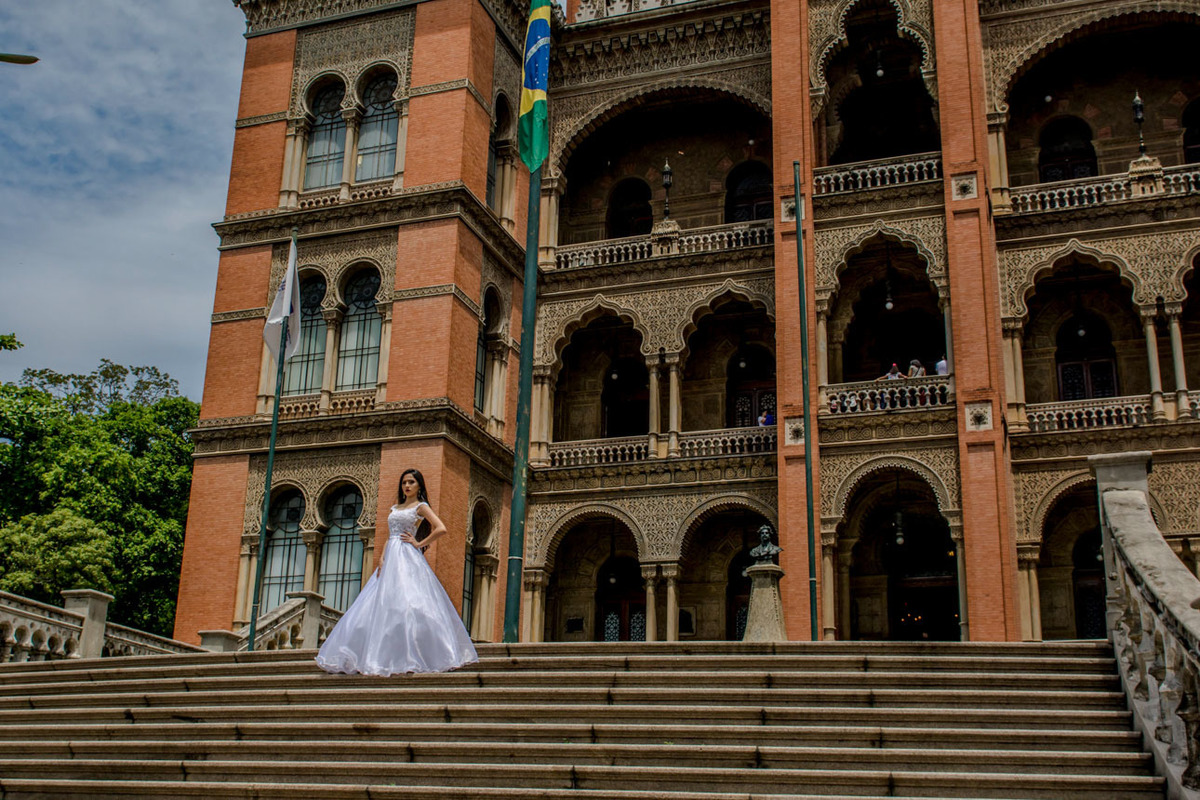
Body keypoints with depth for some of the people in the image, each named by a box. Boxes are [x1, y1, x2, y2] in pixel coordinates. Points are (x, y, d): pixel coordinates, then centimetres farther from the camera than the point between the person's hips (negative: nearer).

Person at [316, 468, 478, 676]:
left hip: (408, 558, -7)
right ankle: (387, 657, -1)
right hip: (391, 558, 7)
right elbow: (389, 536, 18)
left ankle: (412, 658, -14)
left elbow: (441, 529, -10)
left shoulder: (421, 507, 3)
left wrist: (419, 544, -7)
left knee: (407, 604, -15)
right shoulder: (395, 508, 22)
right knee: (385, 604, -1)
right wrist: (382, 558, 3)